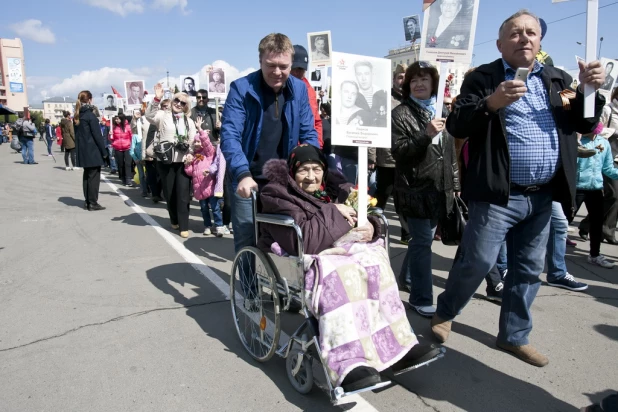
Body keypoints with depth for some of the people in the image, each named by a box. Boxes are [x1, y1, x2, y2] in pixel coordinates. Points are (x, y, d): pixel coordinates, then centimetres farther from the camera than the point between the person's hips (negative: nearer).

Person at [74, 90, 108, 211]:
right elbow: (97, 135, -14)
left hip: (83, 151, 8)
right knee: (94, 176, -4)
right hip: (93, 151, -8)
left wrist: (80, 147, 17)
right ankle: (93, 203, -3)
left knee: (87, 175, 13)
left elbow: (77, 134, 14)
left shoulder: (77, 116, 12)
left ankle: (87, 201, 17)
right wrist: (104, 151, -10)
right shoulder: (90, 115, -12)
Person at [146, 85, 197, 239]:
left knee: (183, 194, -3)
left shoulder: (189, 121, 12)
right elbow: (149, 115, -16)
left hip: (183, 162, 1)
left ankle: (184, 226, 2)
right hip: (166, 161, -1)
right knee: (169, 193, 8)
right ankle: (175, 220, 28)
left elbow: (193, 142, 12)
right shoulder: (163, 115, 3)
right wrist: (157, 99, -26)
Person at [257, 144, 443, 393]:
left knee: (376, 263, -20)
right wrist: (334, 214, -15)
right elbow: (303, 239, -22)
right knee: (338, 275, -36)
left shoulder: (335, 188, 14)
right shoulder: (280, 195, -7)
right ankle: (348, 365, -45)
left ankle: (400, 346, -17)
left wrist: (371, 228, -10)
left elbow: (360, 217, 14)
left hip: (340, 250, 7)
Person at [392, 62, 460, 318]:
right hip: (415, 188, -6)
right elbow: (398, 151, -13)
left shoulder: (441, 112, 14)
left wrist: (455, 183, 16)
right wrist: (426, 134, -25)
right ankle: (421, 298, 7)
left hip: (439, 188, 6)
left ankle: (407, 277, 37)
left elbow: (451, 151, 17)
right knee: (422, 242, -4)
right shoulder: (401, 113, -4)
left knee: (423, 238, 16)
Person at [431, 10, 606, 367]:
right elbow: (456, 126, -8)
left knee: (529, 270, 13)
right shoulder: (483, 78, 0)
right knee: (477, 263, -3)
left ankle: (515, 336, 29)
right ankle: (444, 313, 23)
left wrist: (591, 90, -4)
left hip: (542, 197, 6)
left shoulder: (559, 79, 14)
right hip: (499, 195, -5)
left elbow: (586, 125, 14)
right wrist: (491, 103, -24)